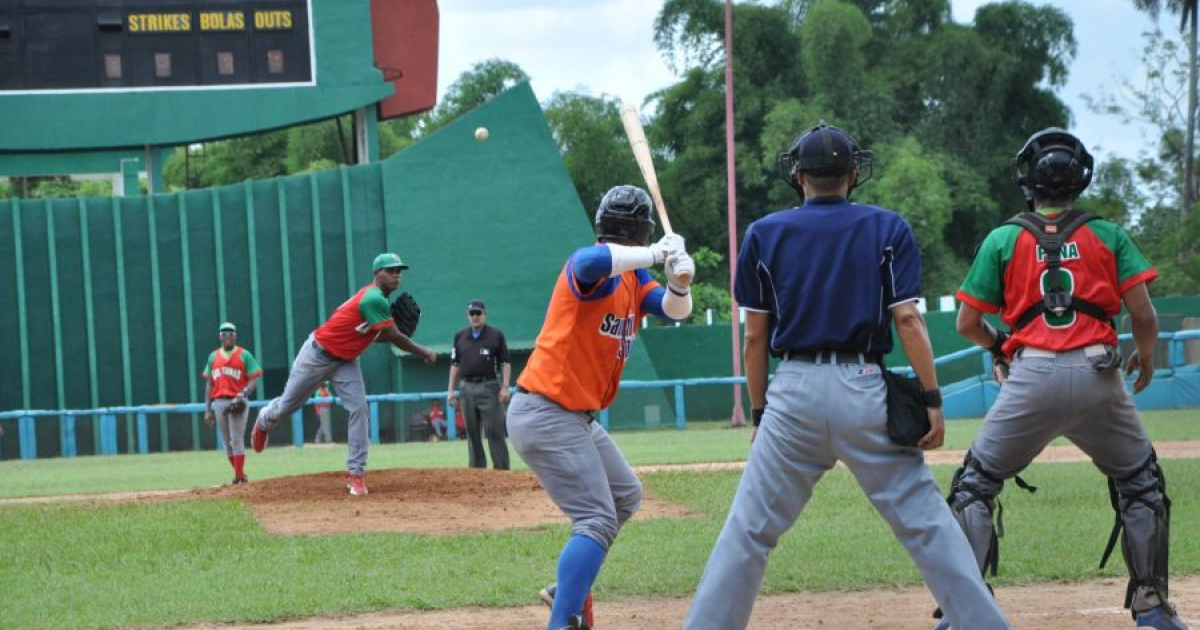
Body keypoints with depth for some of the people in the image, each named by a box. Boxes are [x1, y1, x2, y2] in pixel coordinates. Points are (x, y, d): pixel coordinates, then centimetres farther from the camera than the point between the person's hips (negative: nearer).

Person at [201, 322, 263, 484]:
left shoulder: (244, 355, 2)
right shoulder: (213, 357, 15)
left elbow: (254, 379, -3)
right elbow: (209, 384, 15)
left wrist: (243, 394, -20)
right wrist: (207, 409, 9)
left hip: (237, 402, -5)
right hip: (219, 402, 5)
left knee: (236, 440, -10)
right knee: (227, 442, 7)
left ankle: (239, 477, -10)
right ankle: (240, 475, 16)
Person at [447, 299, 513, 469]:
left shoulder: (496, 335, 2)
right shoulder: (460, 336, 12)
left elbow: (505, 364, 0)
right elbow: (455, 365, 15)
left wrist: (505, 388, -10)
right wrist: (451, 390, 8)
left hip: (489, 387, -4)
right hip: (468, 388, 4)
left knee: (495, 431, -9)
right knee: (472, 433, 7)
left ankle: (502, 470, -8)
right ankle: (477, 470, 12)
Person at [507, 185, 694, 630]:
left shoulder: (634, 278, 10)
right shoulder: (587, 267, -18)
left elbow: (674, 311, 0)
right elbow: (594, 262, -43)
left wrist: (679, 284, -22)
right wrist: (659, 253, -33)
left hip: (578, 418, 10)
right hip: (545, 414, -10)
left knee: (626, 497, 25)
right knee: (598, 519, -15)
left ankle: (569, 589, 33)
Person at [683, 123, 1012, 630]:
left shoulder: (764, 234, 8)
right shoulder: (887, 229, 6)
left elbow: (756, 337, 7)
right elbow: (907, 320, -3)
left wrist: (759, 413, 14)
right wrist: (931, 400, -3)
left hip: (793, 392, 0)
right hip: (863, 389, 0)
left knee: (749, 531, 3)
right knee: (926, 524, 3)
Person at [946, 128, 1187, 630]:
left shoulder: (1003, 240, 7)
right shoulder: (1109, 236, 8)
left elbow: (967, 324, 7)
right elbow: (1144, 314, 1)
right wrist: (1145, 355, 22)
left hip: (1031, 378, -1)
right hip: (1097, 375, 1)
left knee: (976, 484, 11)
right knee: (1140, 483, 19)